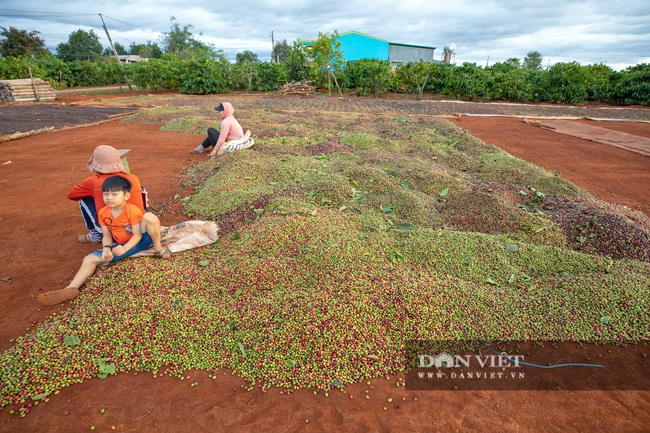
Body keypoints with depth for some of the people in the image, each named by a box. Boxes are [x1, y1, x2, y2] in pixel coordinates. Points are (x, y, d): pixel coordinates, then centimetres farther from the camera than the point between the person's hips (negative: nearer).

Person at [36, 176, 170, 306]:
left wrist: (125, 248, -33)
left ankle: (158, 247, -17)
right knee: (90, 259, -8)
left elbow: (137, 235, -19)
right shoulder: (103, 213, -2)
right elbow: (107, 236, 2)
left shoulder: (132, 210, -20)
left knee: (149, 217, -33)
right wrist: (107, 248, -19)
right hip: (121, 246, 6)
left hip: (141, 240, -6)